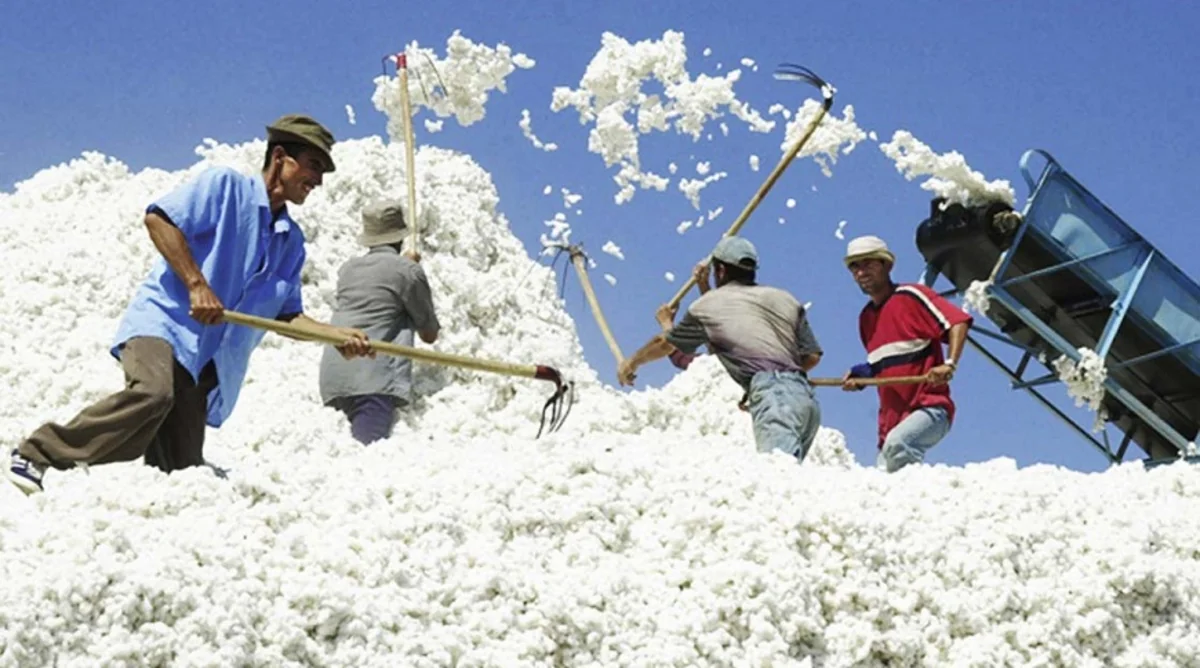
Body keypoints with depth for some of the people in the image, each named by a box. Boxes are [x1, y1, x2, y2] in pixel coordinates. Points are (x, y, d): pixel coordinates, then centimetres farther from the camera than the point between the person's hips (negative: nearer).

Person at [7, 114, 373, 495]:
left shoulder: (292, 241, 21)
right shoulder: (226, 186, 2)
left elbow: (285, 314, 20)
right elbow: (158, 218, -7)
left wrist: (338, 335, 4)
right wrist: (197, 285, -14)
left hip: (205, 360, 7)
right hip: (163, 320, -7)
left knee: (181, 469, -6)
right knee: (154, 393, -34)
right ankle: (38, 457, -22)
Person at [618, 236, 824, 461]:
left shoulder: (707, 305, 14)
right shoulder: (784, 299, 24)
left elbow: (666, 344, 29)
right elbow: (812, 356, 21)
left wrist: (632, 363, 48)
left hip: (771, 394, -6)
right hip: (807, 398, 6)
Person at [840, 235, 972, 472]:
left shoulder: (910, 296, -5)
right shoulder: (866, 318, 18)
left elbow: (957, 321, -15)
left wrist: (949, 364, -29)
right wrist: (860, 376, 8)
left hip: (928, 408, -8)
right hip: (891, 418, 8)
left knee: (896, 444, -35)